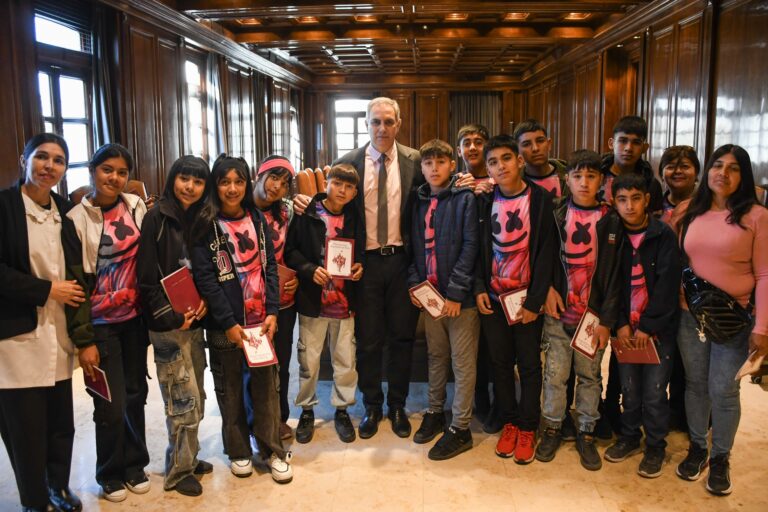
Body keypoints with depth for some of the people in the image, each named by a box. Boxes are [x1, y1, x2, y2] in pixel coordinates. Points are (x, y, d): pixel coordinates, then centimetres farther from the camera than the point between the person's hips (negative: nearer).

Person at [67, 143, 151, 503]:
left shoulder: (137, 207, 0)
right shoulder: (77, 219, -9)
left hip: (134, 318, 3)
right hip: (100, 324, -3)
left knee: (136, 394, 11)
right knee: (111, 403, 0)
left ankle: (135, 465, 31)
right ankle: (111, 474, 23)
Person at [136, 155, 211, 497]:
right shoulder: (157, 218, -9)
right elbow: (147, 277, -12)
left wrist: (205, 300, -6)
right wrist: (171, 317, -16)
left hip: (195, 321, 6)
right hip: (168, 324, -6)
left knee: (195, 399, 13)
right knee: (183, 401, -1)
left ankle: (188, 458, 30)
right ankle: (177, 471, 16)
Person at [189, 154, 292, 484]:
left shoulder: (257, 219, 7)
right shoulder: (205, 225, -5)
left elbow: (270, 266, 6)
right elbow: (204, 278, -10)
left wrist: (272, 311, -4)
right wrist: (228, 323, -13)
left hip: (261, 319, 3)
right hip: (224, 324, -3)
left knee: (267, 384, 6)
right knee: (230, 389, 10)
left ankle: (272, 450, 20)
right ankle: (238, 450, 27)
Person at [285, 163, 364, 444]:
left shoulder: (354, 218, 6)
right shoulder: (307, 214, -5)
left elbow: (360, 252, 14)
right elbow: (290, 250, -6)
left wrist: (359, 267, -6)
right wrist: (310, 270, -20)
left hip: (345, 300, 3)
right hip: (312, 298, -2)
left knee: (345, 359, 9)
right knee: (309, 358, 8)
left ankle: (342, 409, 28)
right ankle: (306, 410, 27)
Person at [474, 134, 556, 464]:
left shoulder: (540, 199, -8)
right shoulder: (485, 201, 2)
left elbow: (546, 252, -10)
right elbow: (478, 247, 7)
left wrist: (535, 300, -13)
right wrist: (479, 288, -3)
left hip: (526, 299, -3)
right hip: (492, 298, 3)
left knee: (529, 364, 8)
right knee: (500, 362, 11)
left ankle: (528, 428, 22)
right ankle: (509, 422, 27)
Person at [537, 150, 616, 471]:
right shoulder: (555, 214, 2)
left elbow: (614, 272, -3)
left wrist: (606, 320, -7)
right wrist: (548, 288, -8)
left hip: (593, 313, 0)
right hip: (558, 310, 1)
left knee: (590, 374, 9)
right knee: (555, 372, 5)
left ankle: (586, 433, 23)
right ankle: (552, 428, 22)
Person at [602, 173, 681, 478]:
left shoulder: (663, 236, -6)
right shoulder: (614, 237, 3)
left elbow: (667, 284, -10)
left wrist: (647, 326, -12)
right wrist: (620, 324, -6)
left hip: (658, 327, -3)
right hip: (626, 328, 3)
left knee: (654, 393, 4)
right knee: (629, 389, 11)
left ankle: (655, 445, 23)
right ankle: (630, 436, 31)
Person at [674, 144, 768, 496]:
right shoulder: (689, 212, 5)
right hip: (689, 316, 3)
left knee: (723, 390, 4)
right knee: (695, 384, 14)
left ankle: (720, 458, 24)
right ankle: (696, 448, 31)